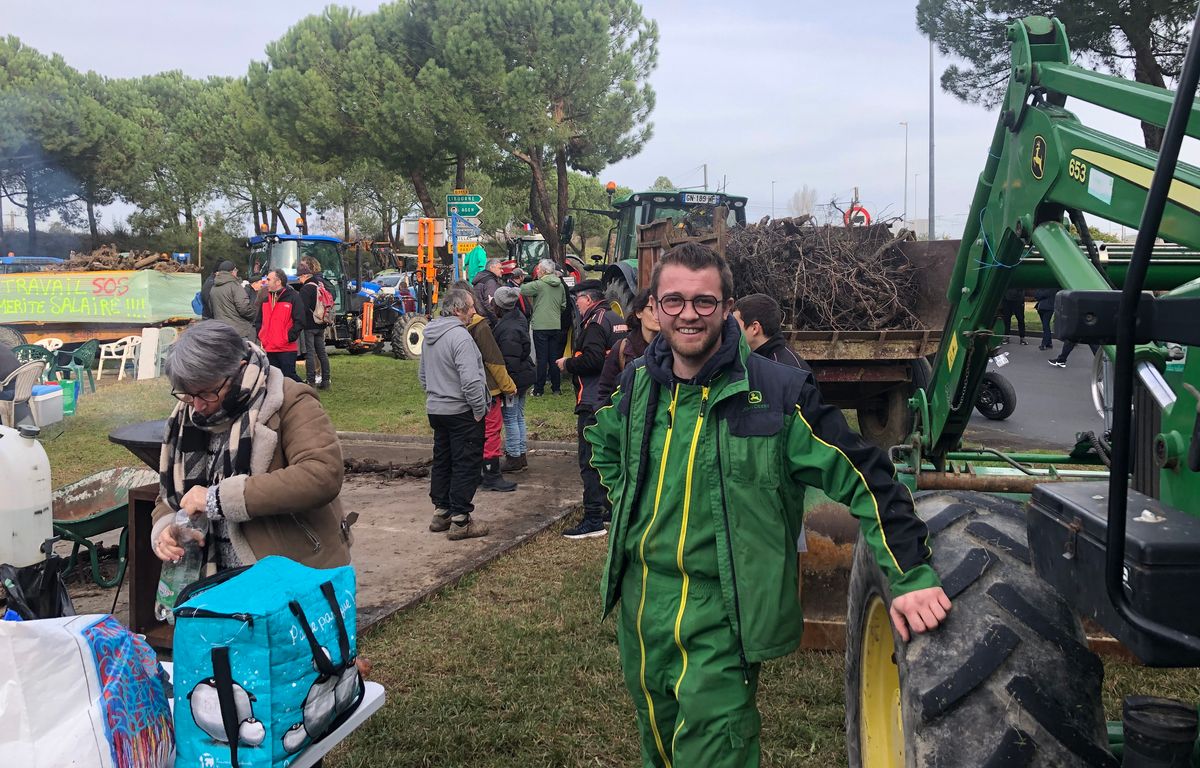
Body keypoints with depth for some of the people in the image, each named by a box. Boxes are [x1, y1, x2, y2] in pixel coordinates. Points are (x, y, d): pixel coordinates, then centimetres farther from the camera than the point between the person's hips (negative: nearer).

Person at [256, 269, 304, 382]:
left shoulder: (293, 297, -6)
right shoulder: (265, 300, 16)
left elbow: (299, 321, -11)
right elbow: (258, 321, 24)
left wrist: (289, 338, -15)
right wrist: (261, 336, 9)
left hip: (287, 349, -7)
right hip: (269, 349, 7)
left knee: (289, 377, -9)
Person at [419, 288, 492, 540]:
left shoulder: (430, 335, 10)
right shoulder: (459, 335, -20)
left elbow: (422, 375, 20)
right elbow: (470, 380, -26)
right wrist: (480, 410, -16)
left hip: (436, 410, 9)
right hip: (461, 412, -9)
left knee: (442, 461, 17)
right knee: (466, 465, -1)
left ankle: (440, 512, 26)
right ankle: (460, 521, 2)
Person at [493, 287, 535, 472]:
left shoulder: (507, 329, -26)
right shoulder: (519, 317, 4)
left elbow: (510, 362, -25)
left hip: (513, 379, -10)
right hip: (524, 377, 10)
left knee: (510, 419, 2)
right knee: (519, 417, 18)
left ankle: (514, 458, 10)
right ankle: (521, 454, 27)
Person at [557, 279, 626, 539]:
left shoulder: (595, 322, -14)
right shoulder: (617, 320, 14)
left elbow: (592, 360, -26)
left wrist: (567, 364, -9)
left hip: (594, 403, -10)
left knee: (590, 460, -6)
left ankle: (593, 519, -5)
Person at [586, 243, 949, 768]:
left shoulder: (777, 392, -14)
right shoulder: (637, 384, 2)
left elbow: (862, 476, -13)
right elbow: (602, 442, 24)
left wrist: (911, 575, -19)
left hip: (722, 615, -5)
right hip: (641, 603, 6)